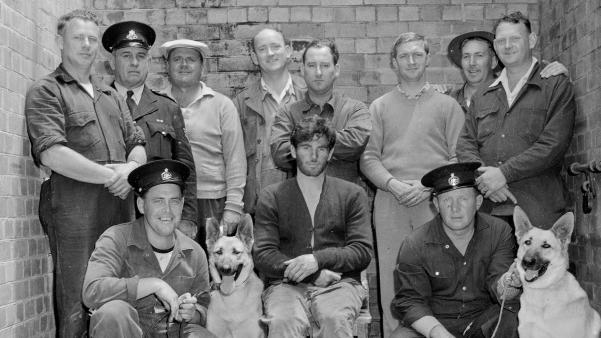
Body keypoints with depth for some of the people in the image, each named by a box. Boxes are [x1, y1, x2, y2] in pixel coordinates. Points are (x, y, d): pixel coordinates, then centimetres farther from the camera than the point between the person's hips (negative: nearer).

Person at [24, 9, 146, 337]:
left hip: (121, 211, 6)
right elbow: (51, 153, -13)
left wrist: (131, 168, -5)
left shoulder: (110, 95, 23)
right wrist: (109, 176, -12)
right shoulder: (45, 92, 1)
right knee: (76, 308, -4)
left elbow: (137, 144, 19)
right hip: (74, 214, -6)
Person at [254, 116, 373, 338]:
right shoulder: (271, 197, 13)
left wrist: (318, 259, -13)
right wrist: (316, 275, -11)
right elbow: (263, 255, 2)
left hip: (340, 283, 1)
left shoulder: (352, 195, 15)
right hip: (286, 284, 0)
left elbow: (363, 252, 6)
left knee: (335, 319, -34)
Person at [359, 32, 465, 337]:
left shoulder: (447, 105, 12)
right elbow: (368, 157, 7)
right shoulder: (379, 107, 15)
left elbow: (459, 157, 4)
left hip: (436, 202, -1)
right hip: (391, 204, 1)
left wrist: (429, 186, -10)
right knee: (393, 284, 0)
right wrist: (393, 184, -9)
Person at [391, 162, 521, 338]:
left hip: (485, 320, 1)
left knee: (514, 315, -28)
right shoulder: (413, 246, -10)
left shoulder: (500, 232, -6)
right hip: (435, 322, -1)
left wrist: (506, 285, -38)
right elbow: (409, 301, -10)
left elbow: (496, 288, -12)